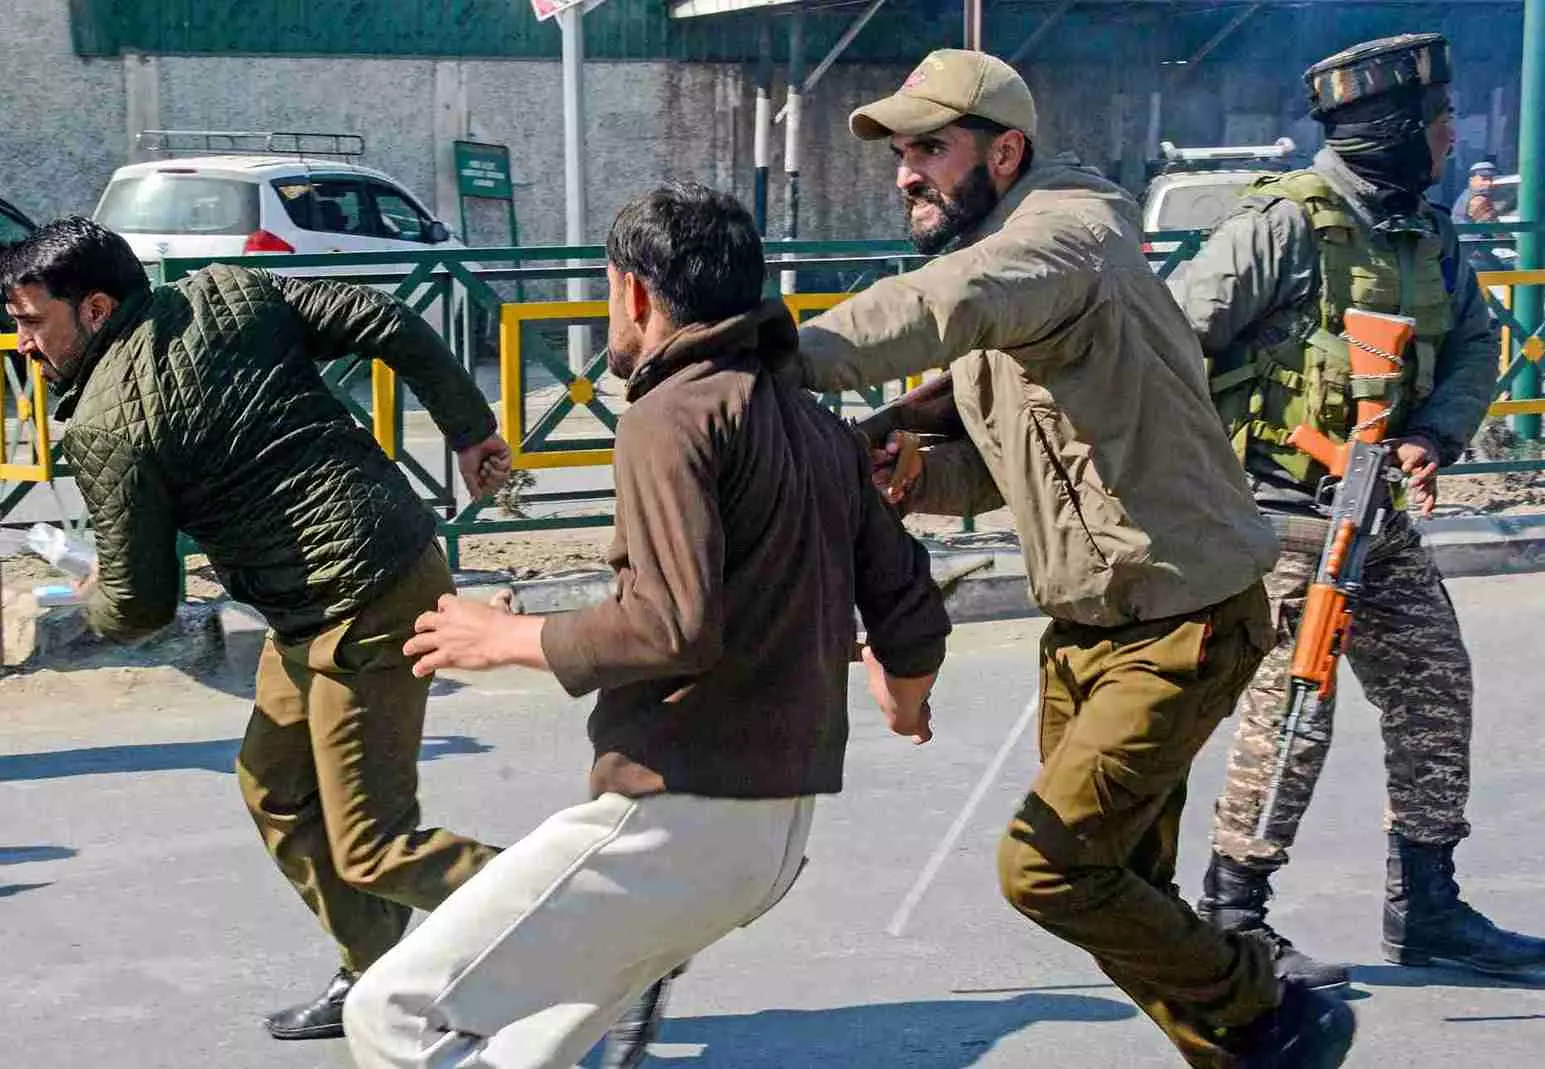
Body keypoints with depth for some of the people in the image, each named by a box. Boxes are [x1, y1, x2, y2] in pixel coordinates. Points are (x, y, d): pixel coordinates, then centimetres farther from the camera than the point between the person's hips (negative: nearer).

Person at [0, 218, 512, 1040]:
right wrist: (469, 428, 10)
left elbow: (140, 607, -7)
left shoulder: (103, 429, -13)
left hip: (360, 616, -9)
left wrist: (92, 601, 16)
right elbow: (390, 325, 3)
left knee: (371, 849, -1)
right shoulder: (229, 291, 6)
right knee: (276, 792, 20)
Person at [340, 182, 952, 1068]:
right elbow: (912, 616, 14)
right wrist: (906, 700, 36)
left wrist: (511, 638, -6)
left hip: (676, 817, -9)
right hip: (780, 826, 9)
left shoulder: (674, 415, -10)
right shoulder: (824, 431, 14)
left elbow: (676, 625, -22)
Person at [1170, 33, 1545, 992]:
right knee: (1292, 710, -8)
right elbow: (1174, 339, -13)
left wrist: (1434, 436, -4)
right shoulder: (1286, 224, -14)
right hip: (1278, 510, -8)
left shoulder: (1428, 236, 11)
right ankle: (1231, 917, 5)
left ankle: (1426, 906, 20)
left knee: (1434, 687, 9)